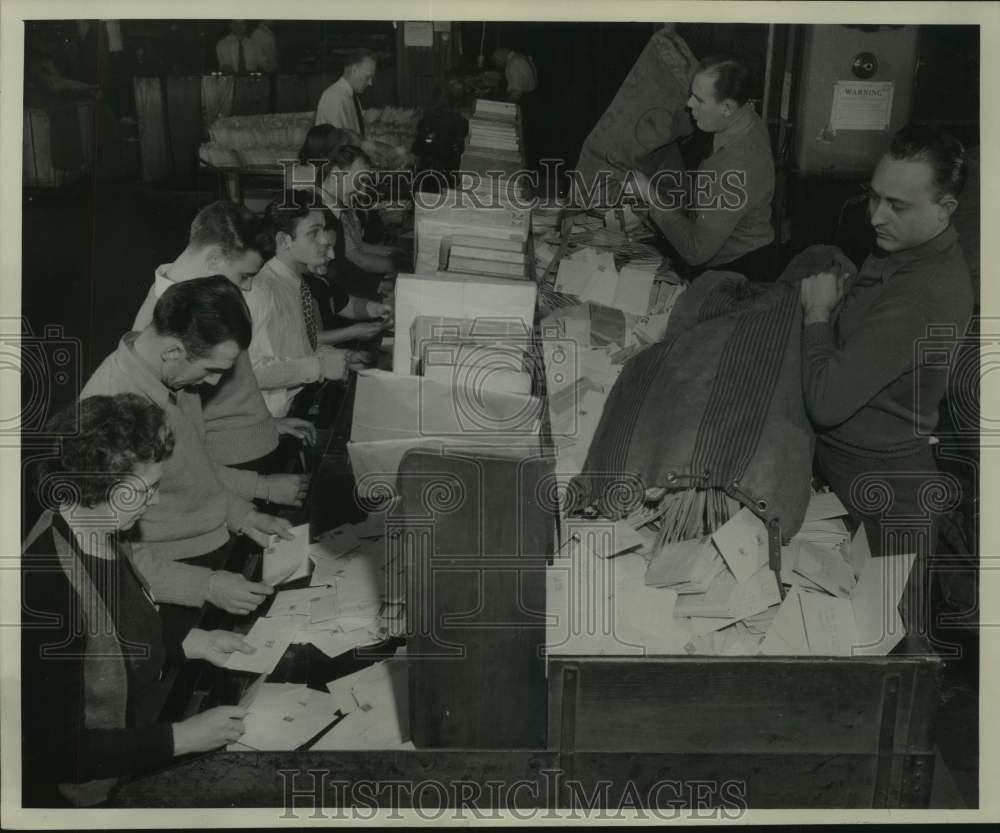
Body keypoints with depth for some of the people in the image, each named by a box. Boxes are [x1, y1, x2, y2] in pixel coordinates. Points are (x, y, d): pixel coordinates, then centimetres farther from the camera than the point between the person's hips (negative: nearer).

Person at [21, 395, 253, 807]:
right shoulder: (44, 587, -28)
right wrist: (182, 738, -22)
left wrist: (192, 644, 1)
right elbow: (58, 751, -24)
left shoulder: (108, 534, -3)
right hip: (97, 791, -7)